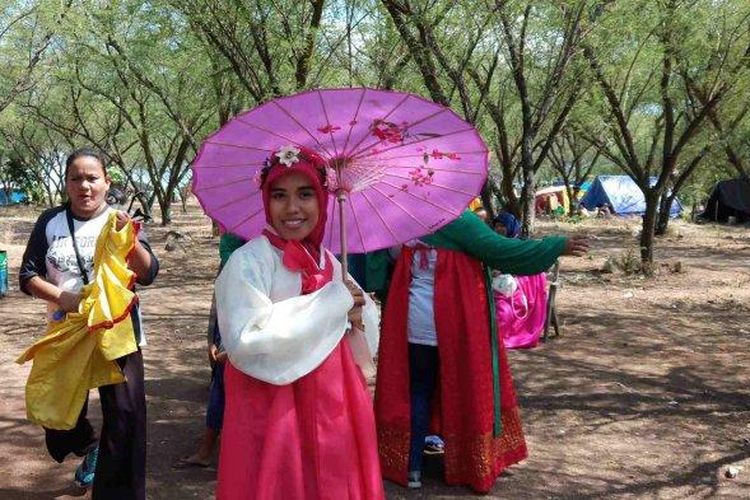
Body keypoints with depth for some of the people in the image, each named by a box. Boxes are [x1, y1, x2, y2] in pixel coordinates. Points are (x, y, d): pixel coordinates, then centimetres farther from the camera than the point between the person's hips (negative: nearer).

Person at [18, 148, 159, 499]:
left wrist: (129, 239, -33)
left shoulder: (122, 221, -3)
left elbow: (148, 274, -14)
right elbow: (28, 276, 1)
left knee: (124, 417, -3)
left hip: (118, 334, -2)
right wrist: (61, 297, -17)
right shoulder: (50, 222, 2)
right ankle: (89, 447, 46)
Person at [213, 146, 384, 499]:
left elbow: (364, 342, 16)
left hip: (332, 411, 6)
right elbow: (246, 341, -26)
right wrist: (333, 304, -19)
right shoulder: (248, 261, -12)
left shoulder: (329, 263, 8)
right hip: (273, 417, -6)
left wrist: (356, 317, -9)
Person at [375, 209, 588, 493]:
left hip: (414, 323, 5)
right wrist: (557, 247, -14)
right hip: (453, 323, -5)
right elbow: (499, 250, -19)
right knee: (465, 391, 10)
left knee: (417, 391, 15)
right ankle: (470, 467, 20)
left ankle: (412, 467, 14)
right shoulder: (457, 220, -14)